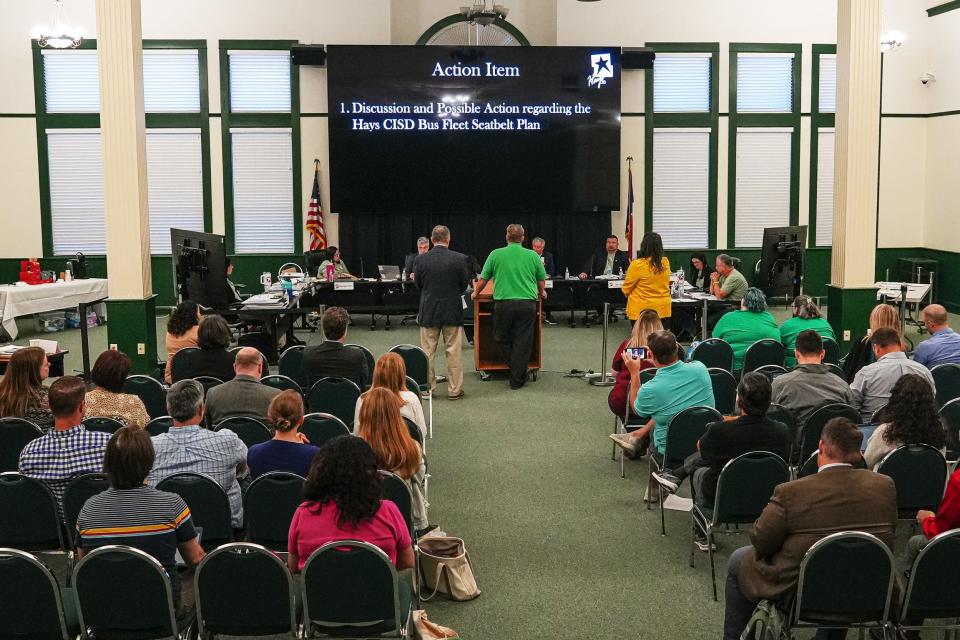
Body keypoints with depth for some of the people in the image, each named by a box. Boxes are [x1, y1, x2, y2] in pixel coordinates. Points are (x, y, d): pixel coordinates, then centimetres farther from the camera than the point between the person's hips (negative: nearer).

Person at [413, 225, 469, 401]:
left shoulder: (420, 259, -7)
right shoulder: (459, 259, -10)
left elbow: (418, 285, 4)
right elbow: (464, 285, 0)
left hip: (428, 311, 1)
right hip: (453, 311, -1)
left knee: (428, 353, 11)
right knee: (453, 353, 7)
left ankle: (427, 388, 17)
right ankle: (454, 390, 11)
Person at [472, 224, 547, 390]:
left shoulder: (496, 254, 2)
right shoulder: (533, 256, 5)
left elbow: (483, 278, 10)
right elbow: (541, 280, 16)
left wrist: (476, 293, 29)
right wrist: (541, 293, 38)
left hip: (503, 303, -1)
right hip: (528, 304, 1)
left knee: (502, 339, 17)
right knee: (522, 343, 6)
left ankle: (515, 368, 13)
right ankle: (517, 379, 10)